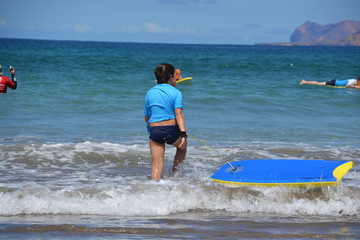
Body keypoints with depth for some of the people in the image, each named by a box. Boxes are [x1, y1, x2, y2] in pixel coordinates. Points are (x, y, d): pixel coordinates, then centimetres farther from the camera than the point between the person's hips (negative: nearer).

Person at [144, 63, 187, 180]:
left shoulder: (150, 93, 12)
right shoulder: (176, 92, 0)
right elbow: (178, 113, -14)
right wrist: (183, 133, -20)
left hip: (154, 131, 2)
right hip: (172, 130, -2)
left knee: (157, 165, 1)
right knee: (182, 146, 31)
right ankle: (174, 174, 33)